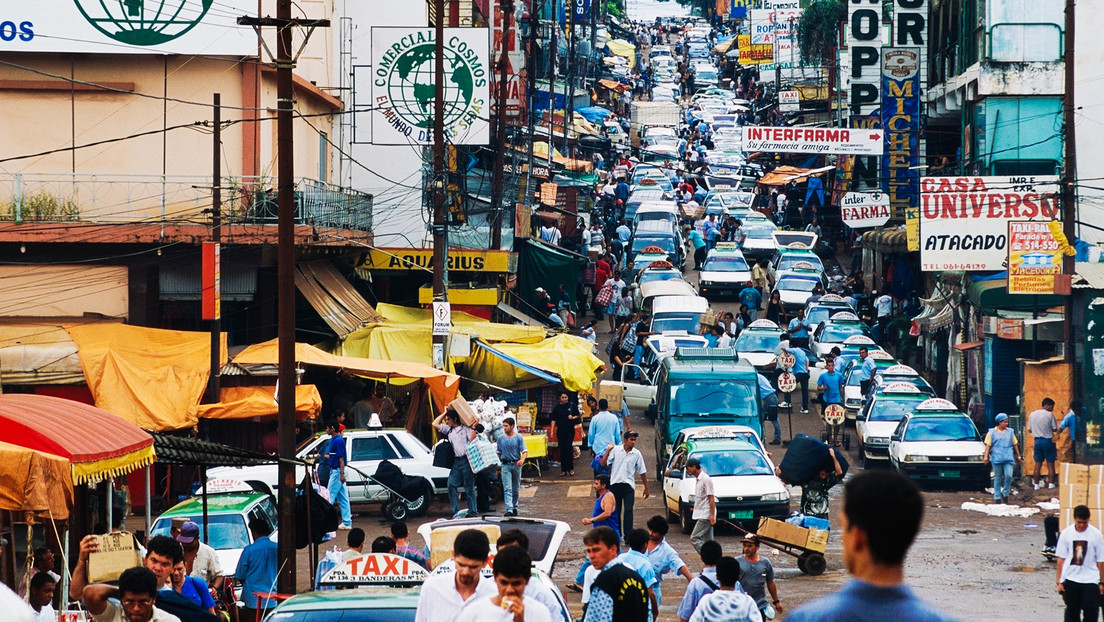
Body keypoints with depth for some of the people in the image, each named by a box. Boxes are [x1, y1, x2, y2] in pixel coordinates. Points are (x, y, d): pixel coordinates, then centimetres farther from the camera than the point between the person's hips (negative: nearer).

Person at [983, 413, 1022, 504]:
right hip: (996, 458, -2)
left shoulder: (1010, 432, 13)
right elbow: (988, 445, 2)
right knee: (998, 478, 3)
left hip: (1008, 458, 2)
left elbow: (1015, 444, 19)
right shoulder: (992, 432, 5)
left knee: (1008, 476, -14)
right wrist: (985, 456, -9)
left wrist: (1018, 456, 20)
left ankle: (1005, 493, 6)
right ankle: (997, 497, 10)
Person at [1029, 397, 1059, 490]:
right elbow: (1055, 429, -7)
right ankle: (1051, 484, 0)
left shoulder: (1032, 414, 5)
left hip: (1037, 440, 4)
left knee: (1038, 464, 9)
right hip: (1048, 440, -4)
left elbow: (1030, 429, 10)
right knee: (1050, 464, 3)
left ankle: (1036, 485, 10)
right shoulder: (1049, 414, -9)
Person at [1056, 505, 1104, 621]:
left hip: (1091, 580, -1)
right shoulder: (1066, 534, -2)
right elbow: (1061, 559, 3)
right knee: (1072, 612, 7)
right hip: (1070, 580, 1)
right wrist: (1059, 582, 2)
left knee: (1091, 611, -9)